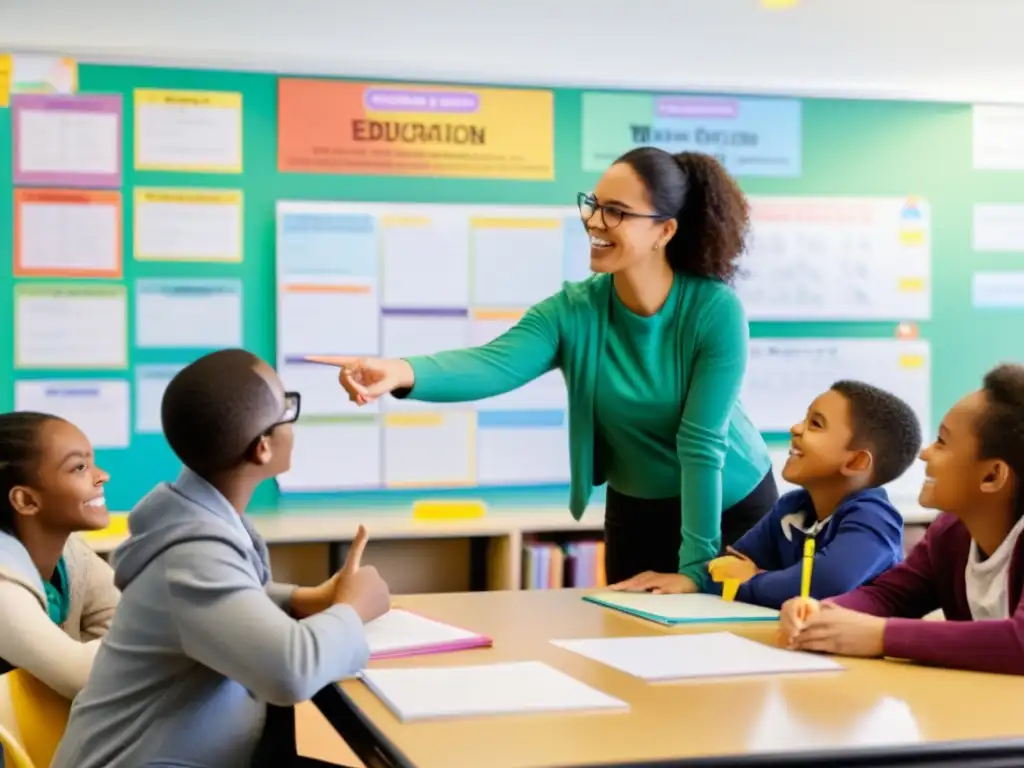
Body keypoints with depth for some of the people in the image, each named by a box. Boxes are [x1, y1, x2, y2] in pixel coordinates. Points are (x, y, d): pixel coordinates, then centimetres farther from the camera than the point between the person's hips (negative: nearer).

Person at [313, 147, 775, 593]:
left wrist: (695, 565, -24)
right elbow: (494, 362, -35)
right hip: (637, 513, 3)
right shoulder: (574, 310, -17)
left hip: (732, 510, -3)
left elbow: (701, 441, -25)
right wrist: (404, 373, -55)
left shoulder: (716, 311, -24)